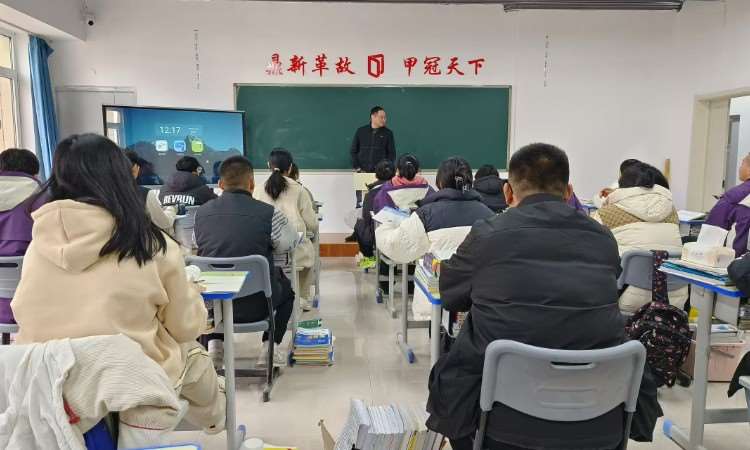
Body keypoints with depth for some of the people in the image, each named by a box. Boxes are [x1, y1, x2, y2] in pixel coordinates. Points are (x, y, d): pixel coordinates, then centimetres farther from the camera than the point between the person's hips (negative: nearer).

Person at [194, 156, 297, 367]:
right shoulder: (269, 213, -13)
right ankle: (270, 346, 19)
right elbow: (290, 243, 4)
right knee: (286, 286, 29)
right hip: (255, 307, -2)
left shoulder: (201, 212, -2)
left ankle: (214, 343, 25)